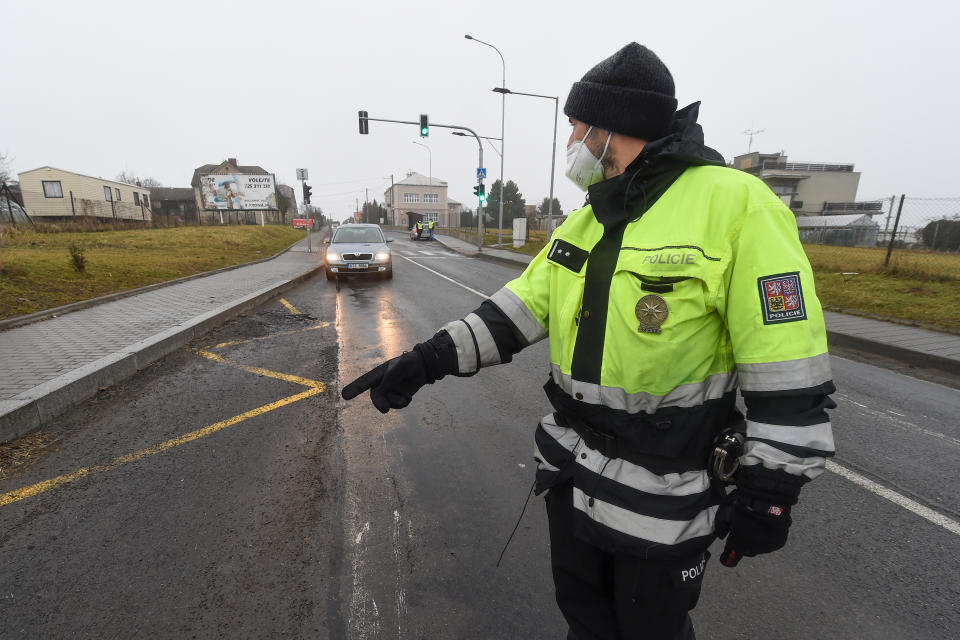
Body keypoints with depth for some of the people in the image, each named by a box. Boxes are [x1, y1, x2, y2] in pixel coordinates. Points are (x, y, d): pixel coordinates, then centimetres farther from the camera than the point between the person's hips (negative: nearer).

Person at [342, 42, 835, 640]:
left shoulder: (735, 204, -17)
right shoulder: (585, 221, 6)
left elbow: (788, 369, -16)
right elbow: (523, 305, 2)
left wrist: (771, 491, -12)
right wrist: (427, 359, -6)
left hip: (662, 489, -6)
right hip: (574, 466, 7)